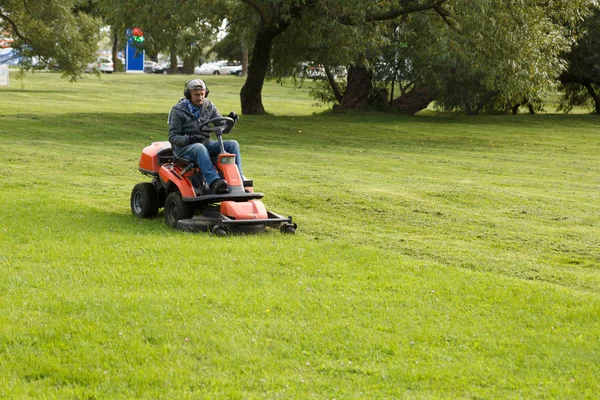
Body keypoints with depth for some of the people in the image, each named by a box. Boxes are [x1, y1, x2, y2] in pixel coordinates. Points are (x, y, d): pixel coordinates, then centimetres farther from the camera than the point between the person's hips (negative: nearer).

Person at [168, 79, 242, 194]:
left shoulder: (209, 107, 9)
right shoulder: (178, 111, -4)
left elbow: (223, 128, 8)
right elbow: (173, 137, -8)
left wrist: (230, 122, -15)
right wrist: (188, 139, -27)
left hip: (205, 143, 5)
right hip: (184, 148, -5)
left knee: (232, 144, -15)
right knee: (200, 148, -40)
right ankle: (214, 182, -57)